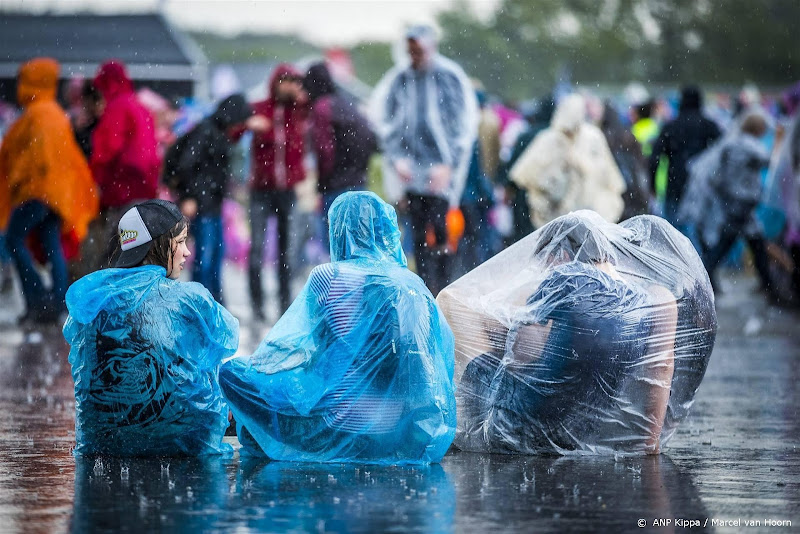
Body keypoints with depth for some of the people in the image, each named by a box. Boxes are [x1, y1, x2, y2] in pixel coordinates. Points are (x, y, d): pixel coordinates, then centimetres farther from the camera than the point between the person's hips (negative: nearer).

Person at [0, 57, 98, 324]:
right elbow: (70, 154, 22)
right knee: (52, 245, 6)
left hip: (37, 188, -10)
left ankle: (38, 296, -13)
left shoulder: (37, 115, -12)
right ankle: (57, 302, 1)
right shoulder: (57, 115, 19)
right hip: (56, 189, 10)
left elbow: (35, 150, -21)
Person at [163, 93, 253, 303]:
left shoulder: (220, 133, 13)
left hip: (213, 201, 10)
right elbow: (186, 163, -20)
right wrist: (188, 197, -19)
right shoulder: (205, 131, -15)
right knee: (205, 253, -9)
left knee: (217, 251, 14)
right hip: (201, 201, -10)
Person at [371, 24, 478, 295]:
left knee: (438, 227, -12)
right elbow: (385, 121, 12)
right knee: (419, 234, 2)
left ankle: (441, 288, -2)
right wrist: (397, 158, 0)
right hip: (411, 168, 3)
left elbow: (464, 123, -2)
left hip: (441, 167, -3)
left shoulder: (450, 77, -3)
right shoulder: (399, 78, 6)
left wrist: (448, 164, -9)